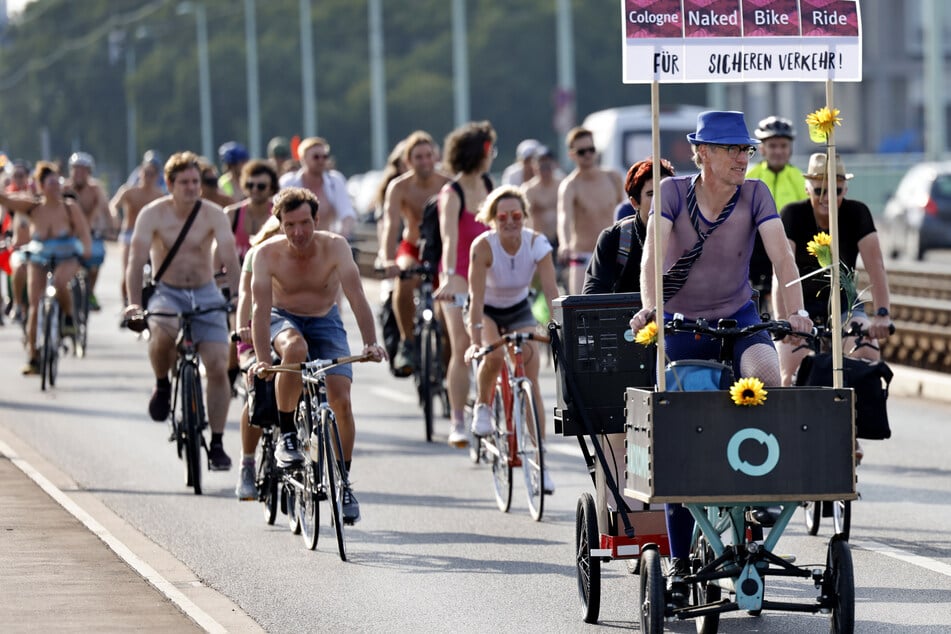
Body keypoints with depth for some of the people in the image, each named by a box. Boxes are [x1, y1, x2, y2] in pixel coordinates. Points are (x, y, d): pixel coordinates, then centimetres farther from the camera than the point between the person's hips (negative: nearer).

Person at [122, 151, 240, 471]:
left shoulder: (214, 215, -7)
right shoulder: (153, 214, -9)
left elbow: (230, 260, -15)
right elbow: (137, 259, -16)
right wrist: (134, 303, -30)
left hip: (206, 294, 1)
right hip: (167, 292, -1)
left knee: (218, 366, -10)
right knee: (164, 331, -36)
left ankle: (217, 443, 1)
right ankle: (162, 385, -6)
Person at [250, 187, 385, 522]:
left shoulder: (334, 247, -23)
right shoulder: (268, 253, -22)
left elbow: (356, 296, -30)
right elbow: (261, 307, -27)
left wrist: (370, 343, -42)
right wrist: (262, 358, -39)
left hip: (325, 322, 1)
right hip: (284, 320, -1)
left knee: (341, 400, -14)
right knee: (295, 348, -37)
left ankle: (344, 481, 5)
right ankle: (286, 437, -22)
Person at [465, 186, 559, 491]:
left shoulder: (536, 243, -23)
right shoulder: (483, 246, -29)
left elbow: (551, 290, -28)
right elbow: (477, 297, -34)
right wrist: (476, 341, -44)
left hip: (519, 310, 2)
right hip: (487, 310, -2)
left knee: (531, 380, -10)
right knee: (494, 355, -33)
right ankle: (482, 406, -2)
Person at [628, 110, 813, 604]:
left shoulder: (755, 194, -9)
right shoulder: (673, 192, -11)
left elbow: (781, 256, -19)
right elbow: (653, 253, -24)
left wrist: (795, 310, -35)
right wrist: (649, 307, -41)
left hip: (738, 319, 0)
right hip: (682, 324, 0)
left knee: (765, 370, -35)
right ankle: (679, 561, 12)